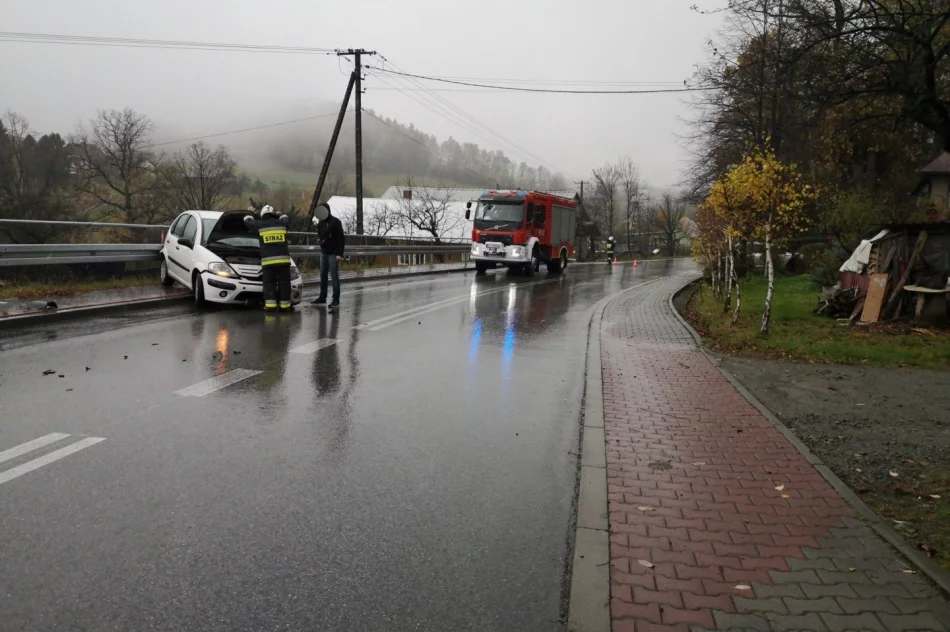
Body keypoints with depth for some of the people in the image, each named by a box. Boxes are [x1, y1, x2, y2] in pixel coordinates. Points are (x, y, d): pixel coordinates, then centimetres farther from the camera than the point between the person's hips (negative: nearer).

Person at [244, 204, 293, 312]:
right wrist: (279, 215, 55)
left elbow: (248, 222, 25)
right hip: (283, 259, 1)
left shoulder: (259, 225, 5)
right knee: (284, 283, 5)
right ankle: (285, 305, 6)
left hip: (268, 261, -1)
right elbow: (286, 219, 35)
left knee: (269, 283, 4)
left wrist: (250, 213, 45)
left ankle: (270, 305, -6)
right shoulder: (282, 223, 10)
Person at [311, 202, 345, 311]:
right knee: (323, 275, 10)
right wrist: (320, 241, 0)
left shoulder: (335, 222, -10)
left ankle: (336, 300, -6)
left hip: (333, 253, -7)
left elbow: (341, 239, -13)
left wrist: (340, 253, -20)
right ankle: (322, 297, 18)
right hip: (323, 252, 7)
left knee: (334, 276, -7)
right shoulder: (320, 223, 11)